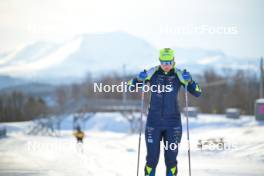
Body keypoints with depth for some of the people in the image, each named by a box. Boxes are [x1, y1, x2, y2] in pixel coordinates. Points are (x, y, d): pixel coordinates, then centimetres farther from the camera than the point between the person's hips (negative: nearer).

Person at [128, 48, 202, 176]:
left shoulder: (179, 75, -3)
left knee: (171, 156, 2)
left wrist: (189, 81, -20)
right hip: (154, 121, 0)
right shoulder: (153, 73, -4)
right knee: (152, 156, 1)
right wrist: (140, 79, -17)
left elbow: (197, 93, -3)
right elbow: (131, 85, 3)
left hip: (173, 122, 0)